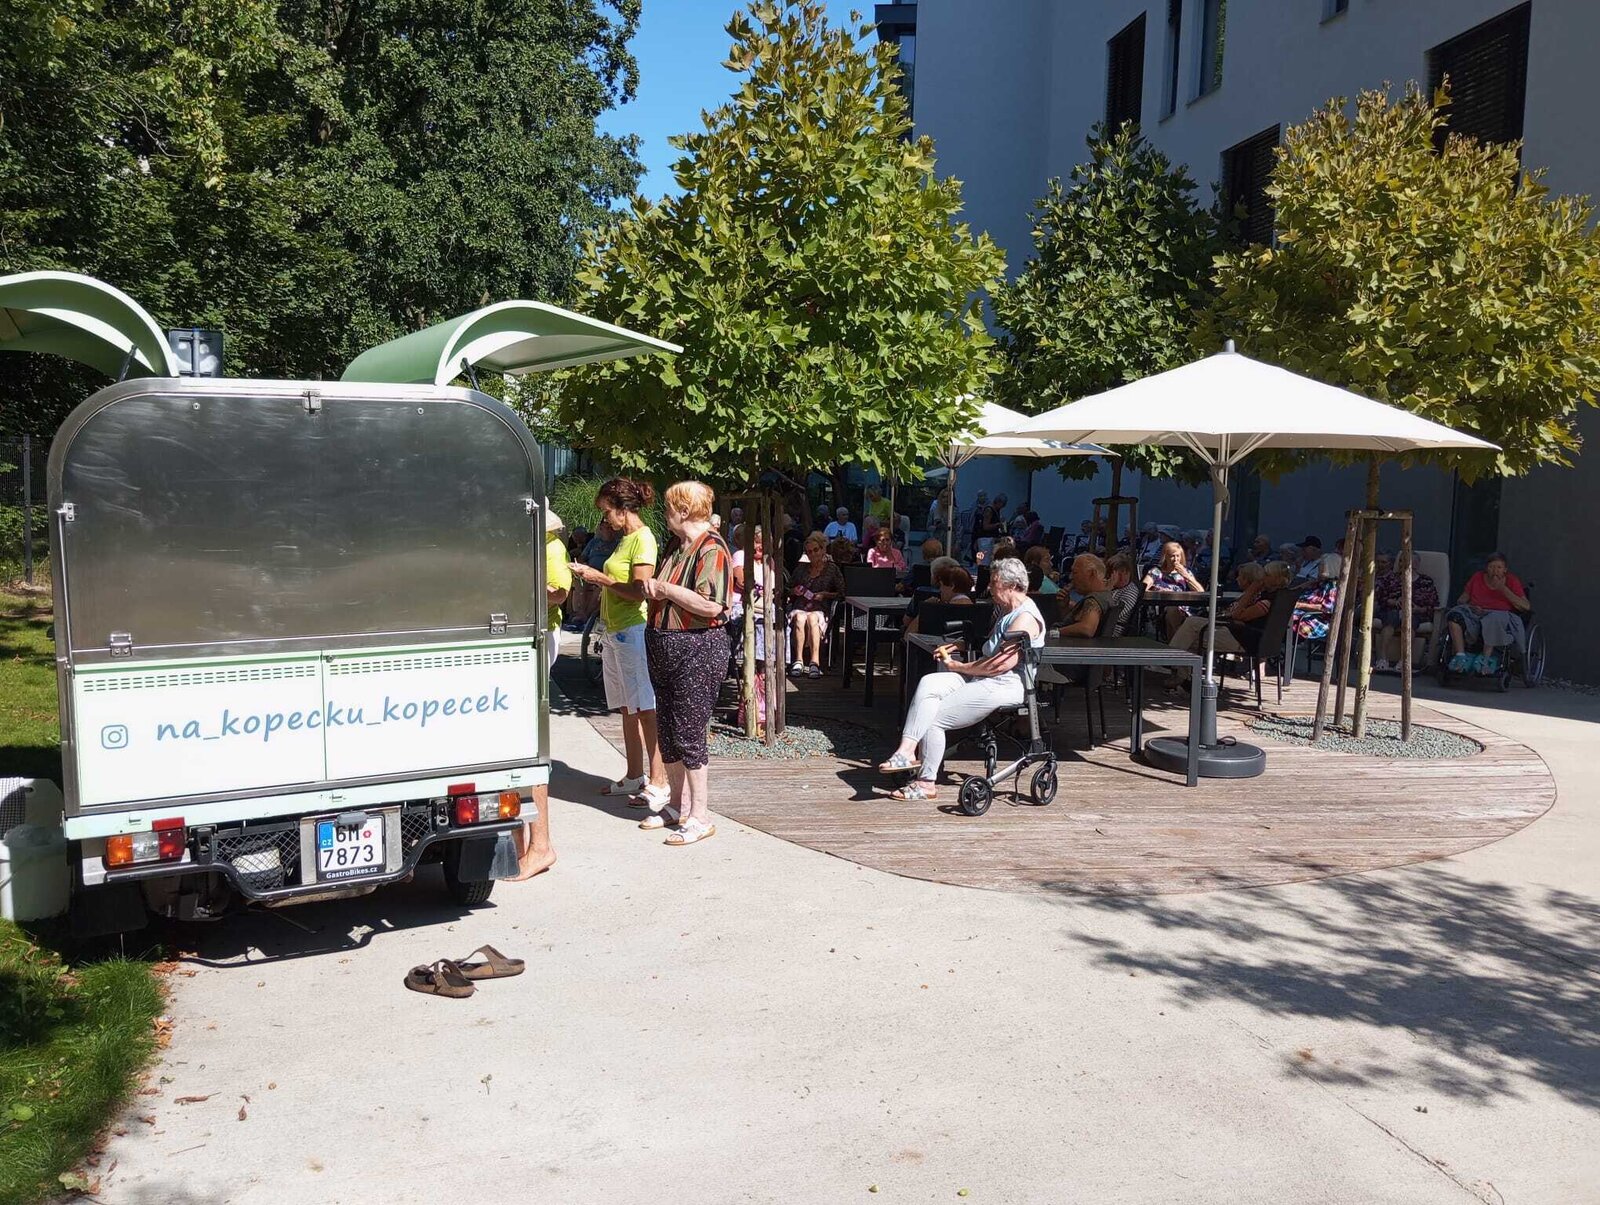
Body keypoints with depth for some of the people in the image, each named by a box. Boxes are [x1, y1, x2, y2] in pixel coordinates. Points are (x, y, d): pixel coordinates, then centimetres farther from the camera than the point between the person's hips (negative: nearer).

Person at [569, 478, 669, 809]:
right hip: (615, 632, 10)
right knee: (628, 708, 13)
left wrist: (598, 577, -14)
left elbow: (638, 592, -20)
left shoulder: (643, 539, -12)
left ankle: (659, 782, -4)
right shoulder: (624, 539, 17)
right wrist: (594, 576, 7)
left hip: (634, 630, -10)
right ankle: (635, 777, 21)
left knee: (645, 709, -7)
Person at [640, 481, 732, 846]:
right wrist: (654, 588, 2)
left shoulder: (712, 550, -15)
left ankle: (699, 817, 3)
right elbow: (656, 589, 26)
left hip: (697, 650, -10)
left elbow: (711, 605, -27)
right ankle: (678, 805, 28)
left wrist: (667, 589, -17)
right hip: (664, 647, 10)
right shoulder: (677, 548, 14)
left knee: (688, 734, -6)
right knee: (668, 732, 15)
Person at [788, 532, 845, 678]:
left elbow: (842, 593, 8)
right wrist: (794, 591, 6)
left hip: (820, 609, -2)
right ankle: (799, 661, -41)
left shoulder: (832, 569, 13)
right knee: (800, 618, -35)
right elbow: (789, 591, 28)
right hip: (799, 608, 2)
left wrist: (825, 595, -6)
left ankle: (814, 661, -45)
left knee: (812, 618, -38)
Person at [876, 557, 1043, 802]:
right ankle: (907, 749, -28)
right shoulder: (1004, 610, 19)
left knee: (934, 719, -14)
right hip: (980, 678, 10)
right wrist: (955, 647, 14)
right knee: (929, 683, -16)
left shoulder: (1025, 618, -14)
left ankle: (927, 782, -2)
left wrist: (959, 666, -13)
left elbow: (1003, 664, -22)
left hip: (1004, 686, -10)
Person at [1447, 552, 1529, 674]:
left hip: (1501, 615, -3)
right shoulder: (1478, 577, 14)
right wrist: (1470, 607, -10)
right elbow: (1462, 599, 14)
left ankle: (1486, 658, -39)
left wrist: (1503, 589, -11)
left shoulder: (1511, 580, 7)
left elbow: (1526, 607, -3)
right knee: (1455, 614, -29)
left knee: (1494, 619, -40)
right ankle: (1460, 655, -36)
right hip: (1475, 613, 3)